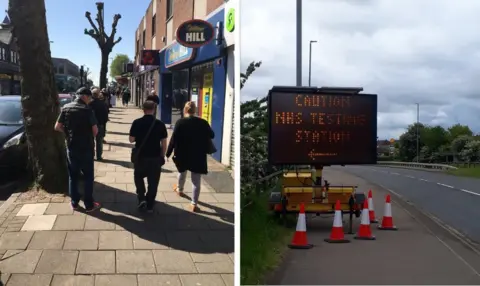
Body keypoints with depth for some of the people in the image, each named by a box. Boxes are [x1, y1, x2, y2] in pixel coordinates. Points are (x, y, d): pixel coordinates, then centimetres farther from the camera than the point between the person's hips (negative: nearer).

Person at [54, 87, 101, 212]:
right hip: (86, 147, -4)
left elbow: (57, 127, 2)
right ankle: (89, 204, 9)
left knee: (73, 175, 15)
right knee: (88, 176, 6)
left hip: (71, 147, 4)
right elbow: (95, 130, -14)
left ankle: (74, 202, 21)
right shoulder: (87, 109, -13)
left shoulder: (66, 108, 1)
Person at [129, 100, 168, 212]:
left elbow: (131, 139, -4)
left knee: (138, 177, 23)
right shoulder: (160, 124, -7)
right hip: (155, 157, 0)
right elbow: (164, 143, -4)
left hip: (140, 156, 0)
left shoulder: (137, 123, -8)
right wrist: (162, 156, 8)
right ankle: (150, 205, 16)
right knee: (153, 182, 11)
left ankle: (141, 198, 9)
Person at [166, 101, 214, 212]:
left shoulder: (180, 122, -11)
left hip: (183, 154, 1)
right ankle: (194, 204, 2)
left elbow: (173, 139, -11)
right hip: (198, 156, -1)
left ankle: (179, 190, 54)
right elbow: (212, 135, 8)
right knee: (196, 181, 4)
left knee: (182, 172, 30)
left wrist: (168, 153, -3)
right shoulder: (203, 122, -6)